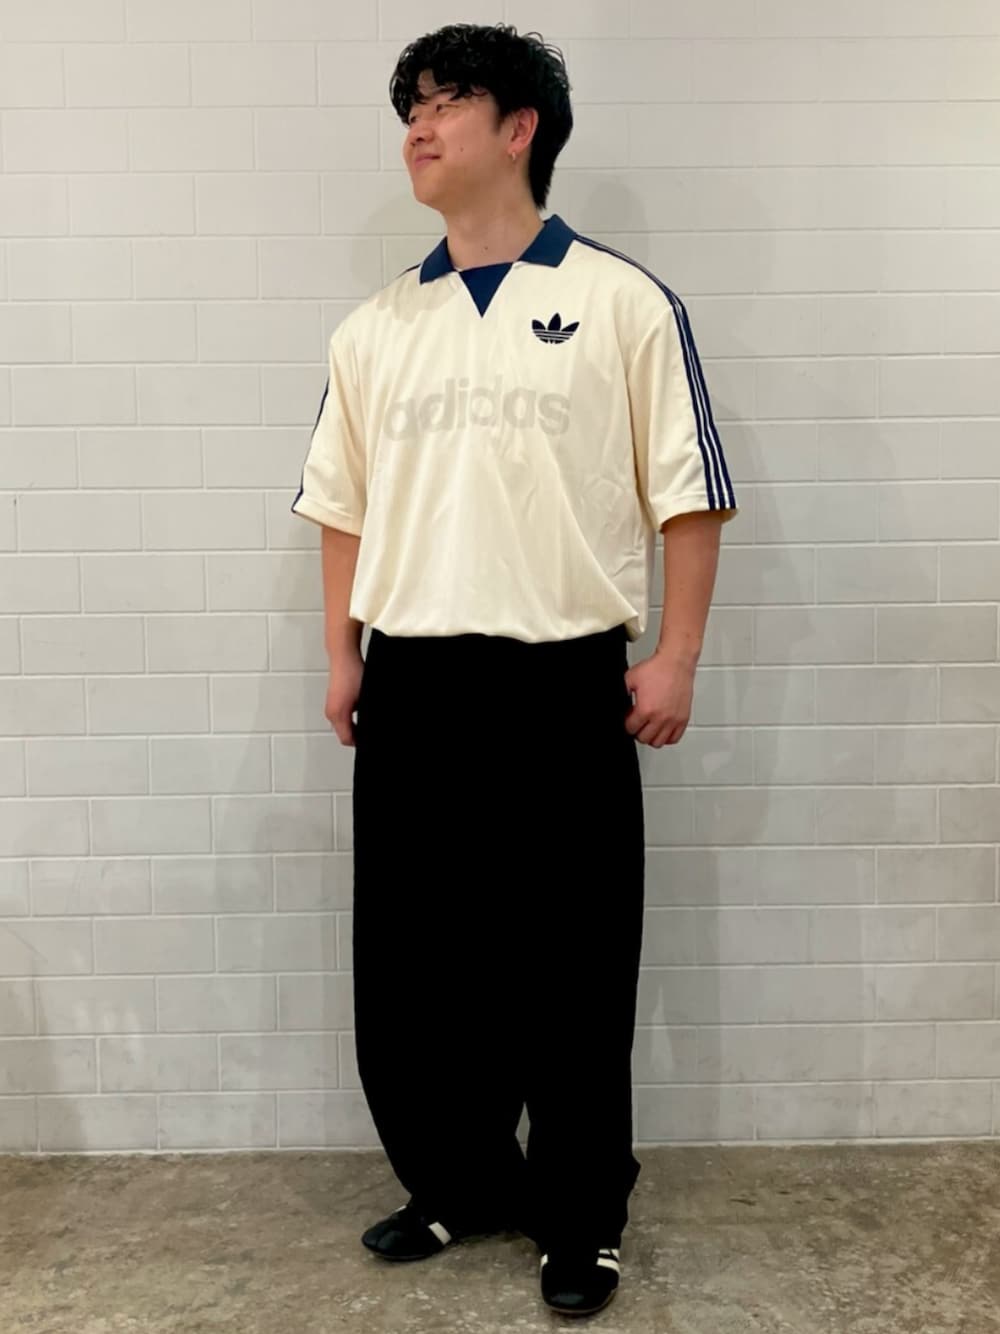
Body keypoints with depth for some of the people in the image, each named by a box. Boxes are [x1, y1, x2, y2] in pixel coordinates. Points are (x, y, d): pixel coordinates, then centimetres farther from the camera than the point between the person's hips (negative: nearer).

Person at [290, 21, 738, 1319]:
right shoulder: (376, 326, 13)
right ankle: (459, 1180, 33)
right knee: (408, 958, 11)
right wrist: (342, 655, 9)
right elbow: (345, 506, 15)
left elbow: (688, 497, -2)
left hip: (563, 684, -4)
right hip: (410, 685, 5)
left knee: (572, 968, 5)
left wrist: (675, 659, -8)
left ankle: (580, 1219, 25)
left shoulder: (623, 304, 0)